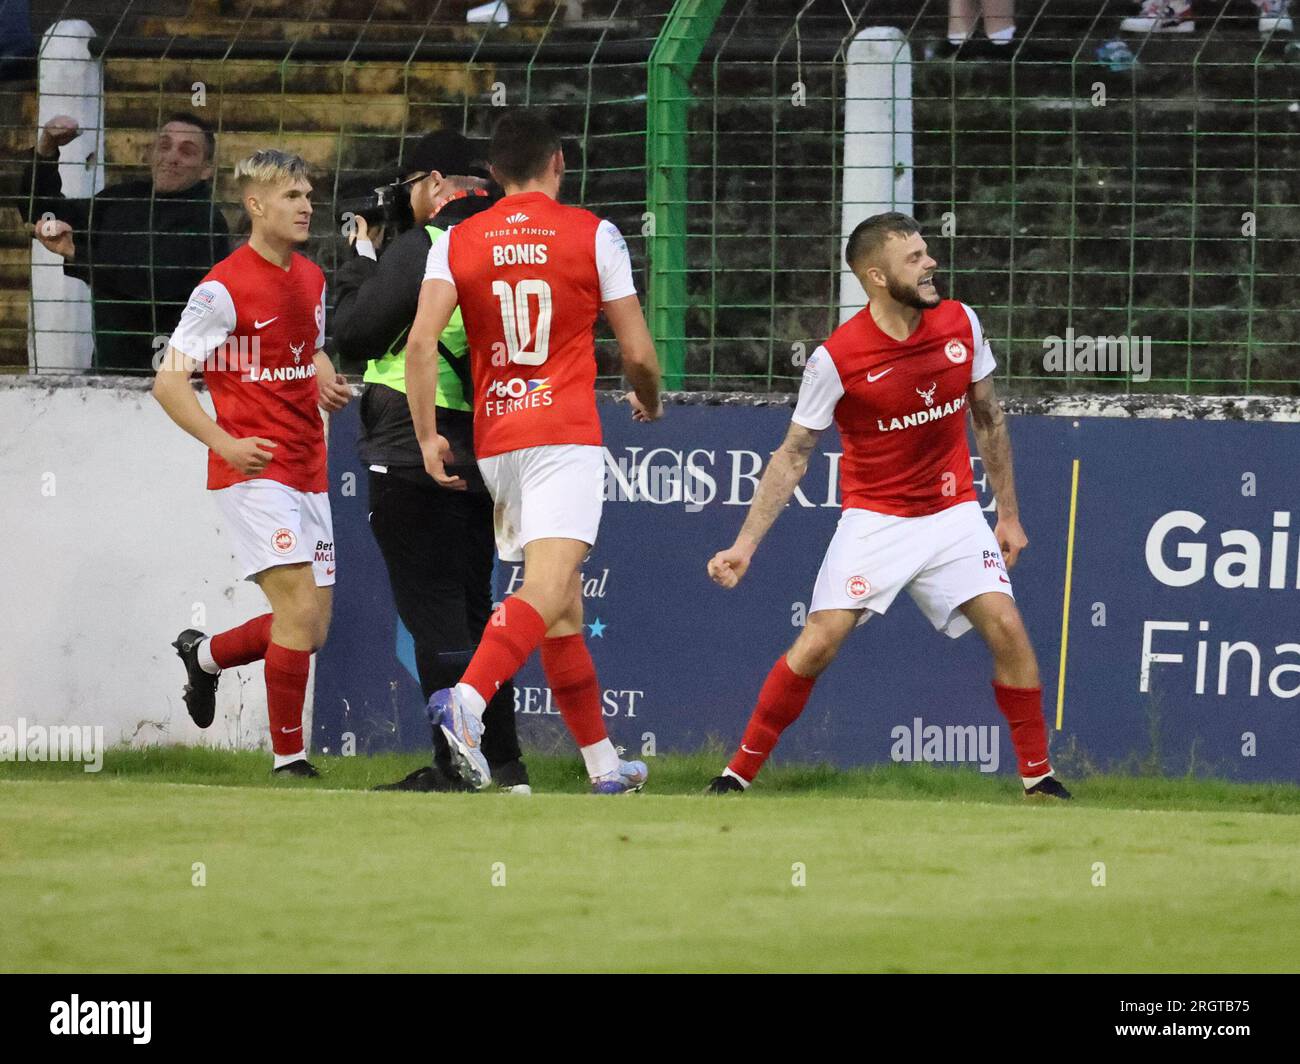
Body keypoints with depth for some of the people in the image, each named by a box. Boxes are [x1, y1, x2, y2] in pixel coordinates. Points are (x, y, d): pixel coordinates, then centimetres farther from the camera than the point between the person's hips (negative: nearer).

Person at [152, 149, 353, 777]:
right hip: (252, 470, -8)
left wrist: (327, 383, 6)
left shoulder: (311, 278, 12)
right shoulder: (224, 288, -11)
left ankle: (205, 656, 35)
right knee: (298, 605, -18)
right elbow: (167, 382, -11)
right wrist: (225, 442, -23)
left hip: (307, 473, 8)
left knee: (312, 628, 8)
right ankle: (289, 756, -8)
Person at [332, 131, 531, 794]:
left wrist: (359, 261, 8)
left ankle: (456, 766, -8)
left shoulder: (421, 248, -12)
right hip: (484, 459, 8)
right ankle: (502, 763, 14)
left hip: (415, 459, -8)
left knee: (434, 615, -6)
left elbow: (349, 336, -7)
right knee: (471, 610, 15)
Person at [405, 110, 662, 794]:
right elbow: (638, 352, 3)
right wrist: (650, 402, 23)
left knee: (563, 608, 14)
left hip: (494, 441, 5)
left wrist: (427, 436, -1)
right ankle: (466, 700, -42)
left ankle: (603, 763, 19)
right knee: (548, 588, -17)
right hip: (564, 436, -5)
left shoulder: (458, 242, 7)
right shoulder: (593, 235, 1)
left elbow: (421, 342, -6)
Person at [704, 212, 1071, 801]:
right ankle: (741, 771, 1)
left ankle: (1039, 775, 3)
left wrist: (1008, 514, 12)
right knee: (818, 642, -14)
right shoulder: (836, 359, -16)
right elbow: (792, 455, -6)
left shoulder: (960, 323, -4)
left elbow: (989, 420, 10)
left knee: (1007, 629, -11)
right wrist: (745, 543, -12)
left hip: (953, 511, 3)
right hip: (873, 519, -3)